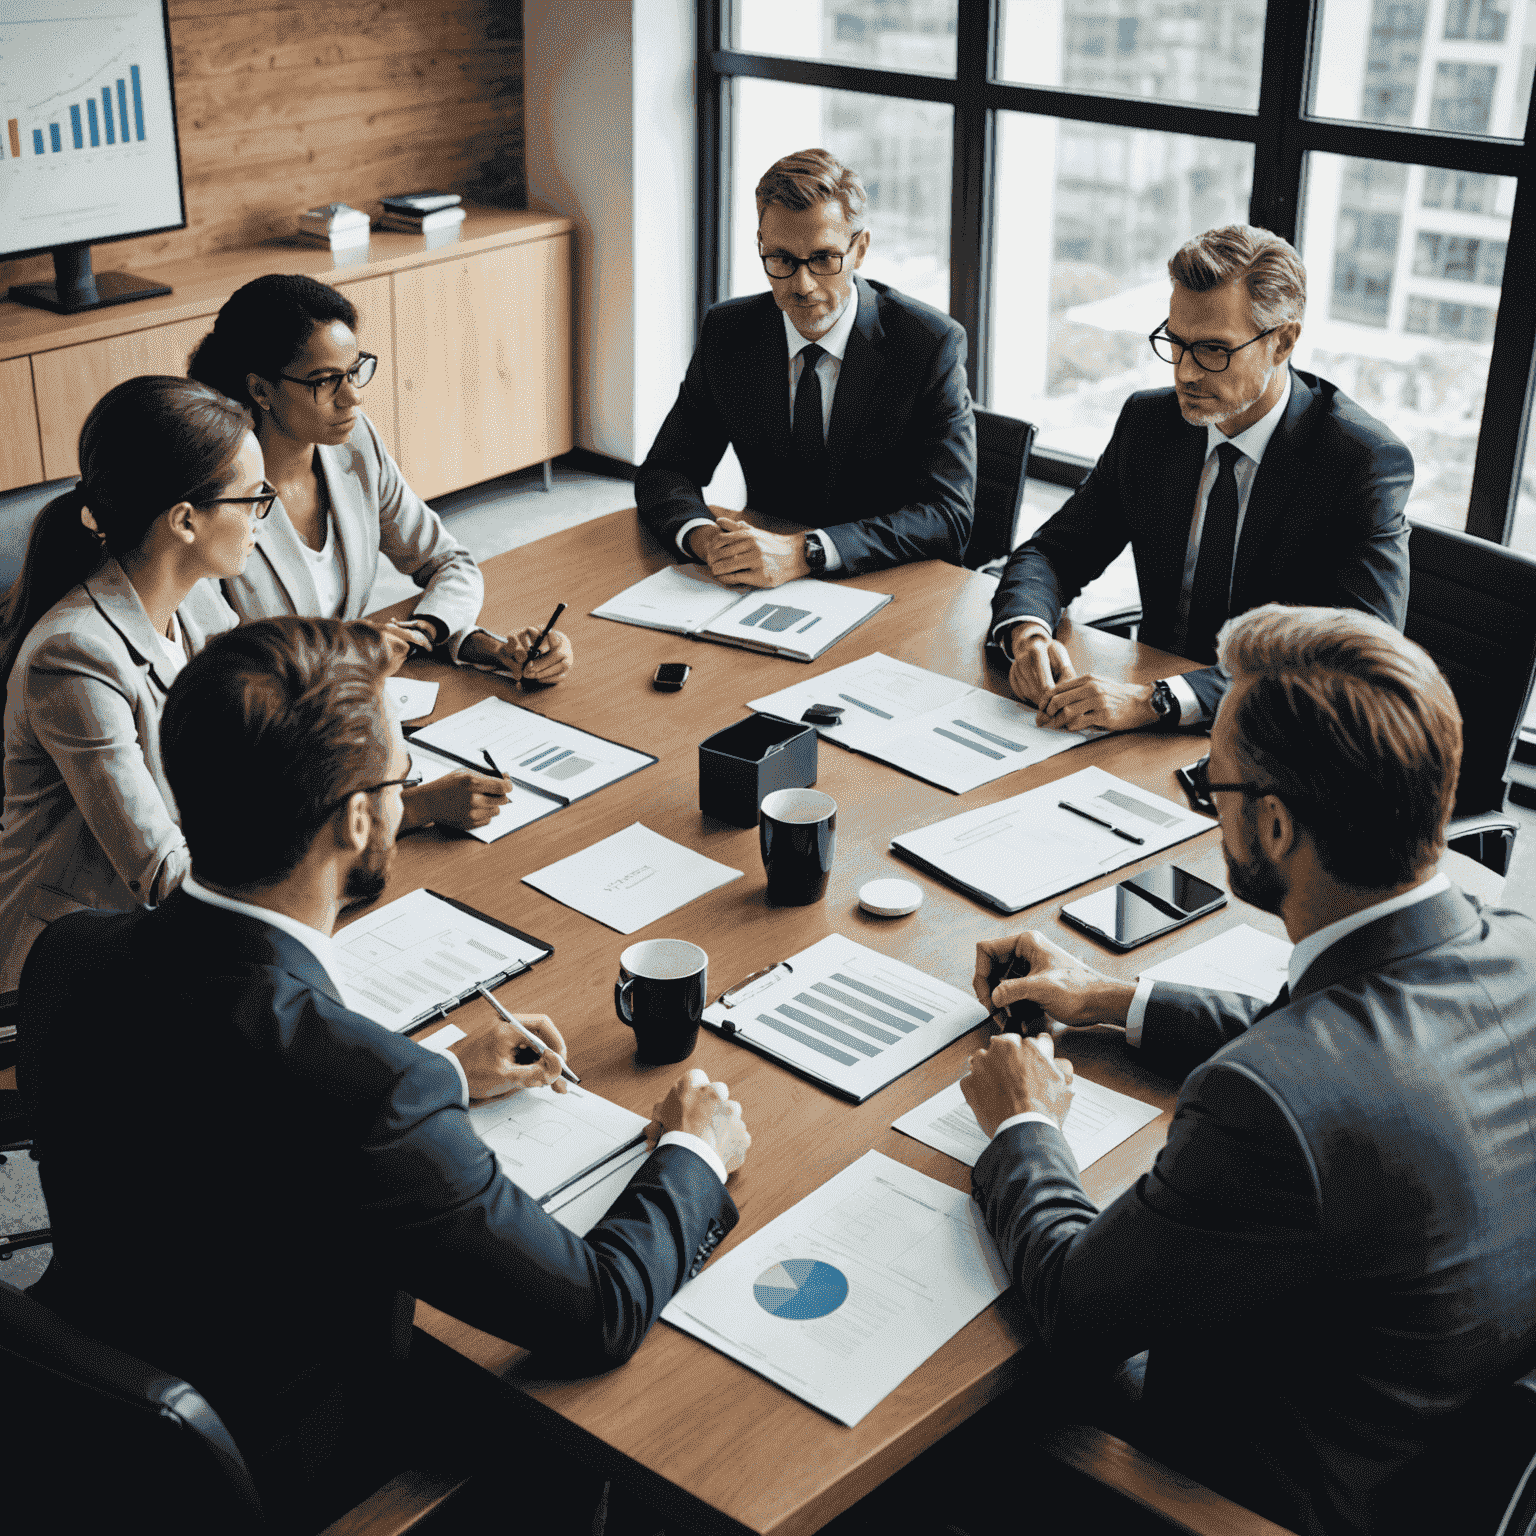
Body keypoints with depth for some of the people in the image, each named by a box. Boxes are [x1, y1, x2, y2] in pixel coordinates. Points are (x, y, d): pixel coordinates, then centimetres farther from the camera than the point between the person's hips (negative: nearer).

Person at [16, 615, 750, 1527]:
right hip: (291, 1480, -6)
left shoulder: (69, 956, -15)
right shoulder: (371, 1094, -37)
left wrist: (442, 1077, 14)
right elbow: (600, 1315, -23)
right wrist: (695, 1153, -4)